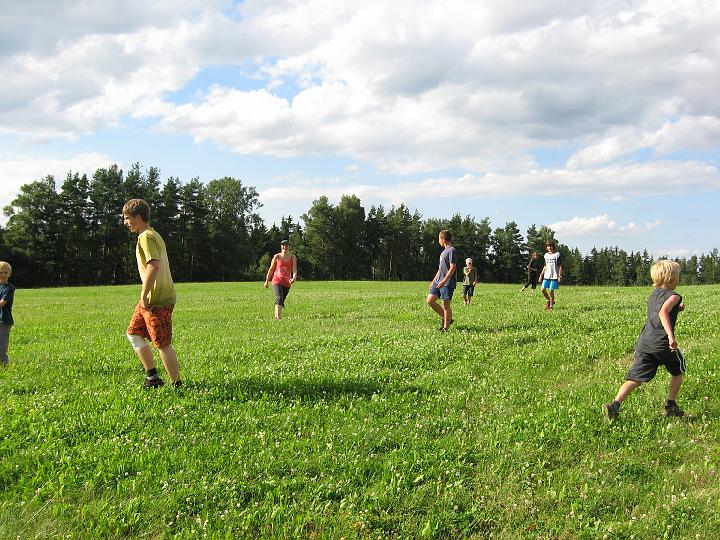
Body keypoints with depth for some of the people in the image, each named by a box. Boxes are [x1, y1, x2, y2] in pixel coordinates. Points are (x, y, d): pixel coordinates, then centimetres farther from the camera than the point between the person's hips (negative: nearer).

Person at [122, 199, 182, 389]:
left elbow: (153, 265, -28)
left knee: (163, 344, -2)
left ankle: (176, 384, 8)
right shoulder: (153, 235, 17)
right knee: (133, 333, 16)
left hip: (157, 300, -10)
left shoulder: (146, 237, -15)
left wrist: (144, 295, -22)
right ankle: (152, 376, 19)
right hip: (152, 299, 10)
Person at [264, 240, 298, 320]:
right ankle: (278, 317, -31)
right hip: (277, 281, -3)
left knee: (282, 301, 12)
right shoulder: (277, 256, -2)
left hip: (287, 283, 3)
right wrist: (267, 281, 11)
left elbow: (294, 270, -11)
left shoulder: (293, 258, 0)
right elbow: (271, 269, 7)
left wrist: (294, 278, -33)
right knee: (279, 298, -22)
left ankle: (276, 316, 27)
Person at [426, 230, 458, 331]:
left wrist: (444, 281, -24)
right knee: (430, 300, 4)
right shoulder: (444, 251, 19)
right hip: (438, 281, 9)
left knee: (445, 305, -4)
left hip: (447, 283, -9)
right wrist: (434, 280, 23)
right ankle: (446, 318, 16)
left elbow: (453, 267, -18)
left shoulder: (452, 250, -11)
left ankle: (446, 327, 5)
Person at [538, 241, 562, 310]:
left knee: (551, 291, -5)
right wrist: (541, 275, 14)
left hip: (554, 276, -5)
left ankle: (551, 306, 5)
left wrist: (560, 276, -11)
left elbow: (560, 266, -5)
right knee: (543, 289, -2)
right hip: (546, 276, 5)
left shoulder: (557, 254, -4)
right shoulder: (546, 255, 11)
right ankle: (549, 300, 21)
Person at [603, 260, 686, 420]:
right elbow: (663, 312, -23)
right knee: (677, 372, 21)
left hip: (644, 342, 6)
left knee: (635, 378, 0)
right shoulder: (673, 296, -3)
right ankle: (671, 406, 25)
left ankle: (615, 404, -18)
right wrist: (671, 335, -33)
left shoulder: (653, 294, 21)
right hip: (662, 343, -6)